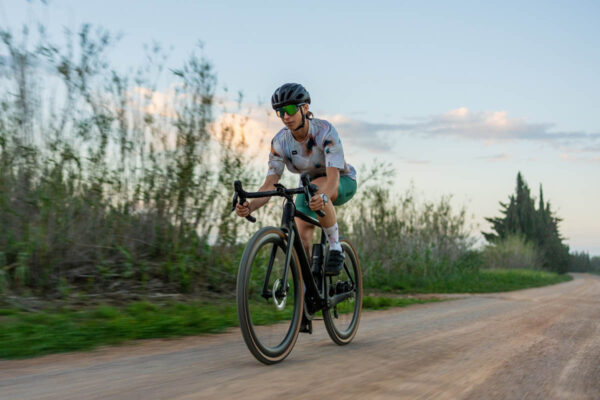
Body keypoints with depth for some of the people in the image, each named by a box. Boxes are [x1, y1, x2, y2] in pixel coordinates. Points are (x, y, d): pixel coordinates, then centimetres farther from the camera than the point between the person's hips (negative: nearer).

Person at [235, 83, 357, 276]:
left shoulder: (325, 131, -31)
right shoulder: (280, 141, -19)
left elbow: (333, 176, -41)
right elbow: (270, 183, -23)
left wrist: (323, 197, -63)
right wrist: (250, 206, -43)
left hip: (342, 182, -4)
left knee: (316, 189, -39)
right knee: (301, 238, -16)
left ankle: (336, 248, -23)